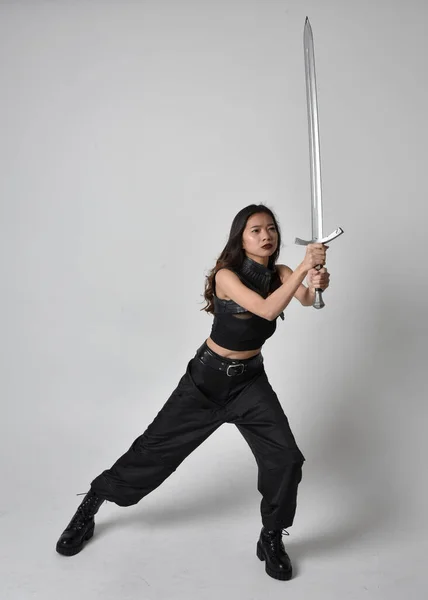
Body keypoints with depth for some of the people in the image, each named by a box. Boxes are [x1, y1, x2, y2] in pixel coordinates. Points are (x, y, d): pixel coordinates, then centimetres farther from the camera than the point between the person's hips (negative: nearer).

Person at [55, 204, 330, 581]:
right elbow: (268, 310, -35)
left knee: (285, 458, -8)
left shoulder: (280, 273, -5)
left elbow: (308, 299, -24)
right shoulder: (226, 275, -20)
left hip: (250, 381, 4)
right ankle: (93, 504, 30)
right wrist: (304, 266, -41)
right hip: (208, 377, -3)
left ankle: (272, 538, 17)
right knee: (156, 448, 6)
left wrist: (318, 283, -46)